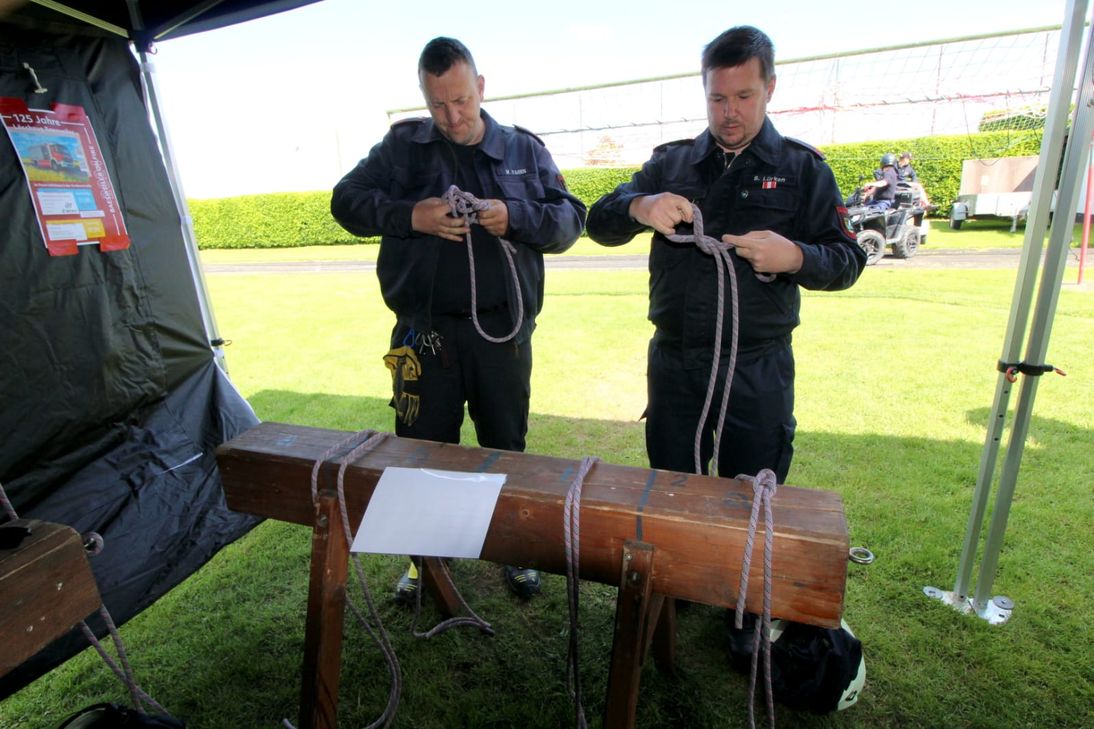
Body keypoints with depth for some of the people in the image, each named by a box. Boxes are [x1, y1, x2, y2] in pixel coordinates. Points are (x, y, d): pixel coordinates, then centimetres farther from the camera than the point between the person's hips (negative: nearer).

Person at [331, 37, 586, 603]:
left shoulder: (525, 149, 10)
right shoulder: (402, 146, 8)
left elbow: (570, 220, 4)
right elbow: (347, 200, 6)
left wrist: (514, 216, -16)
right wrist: (409, 216, -12)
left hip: (504, 332, 1)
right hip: (425, 332, 0)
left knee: (506, 447, 13)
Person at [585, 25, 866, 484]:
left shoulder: (803, 168, 5)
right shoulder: (670, 162, 8)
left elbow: (847, 260, 1)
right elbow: (599, 223, 1)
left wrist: (796, 258, -21)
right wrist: (638, 208, -21)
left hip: (758, 372, -1)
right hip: (672, 364, 2)